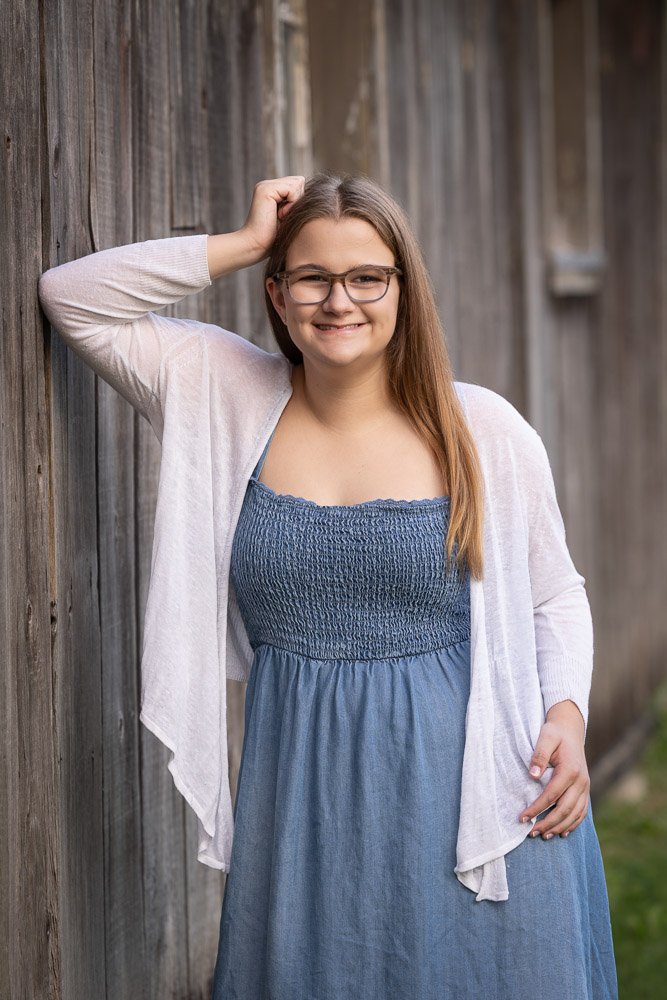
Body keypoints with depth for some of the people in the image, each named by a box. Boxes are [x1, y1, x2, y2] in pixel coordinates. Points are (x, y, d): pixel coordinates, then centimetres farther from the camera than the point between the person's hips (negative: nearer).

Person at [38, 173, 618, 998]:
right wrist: (246, 242, -4)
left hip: (463, 791, -1)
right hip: (300, 798, 2)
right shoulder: (224, 400, 3)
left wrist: (567, 717, -10)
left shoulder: (485, 430, -1)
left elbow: (555, 597, 7)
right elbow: (72, 298, -1)